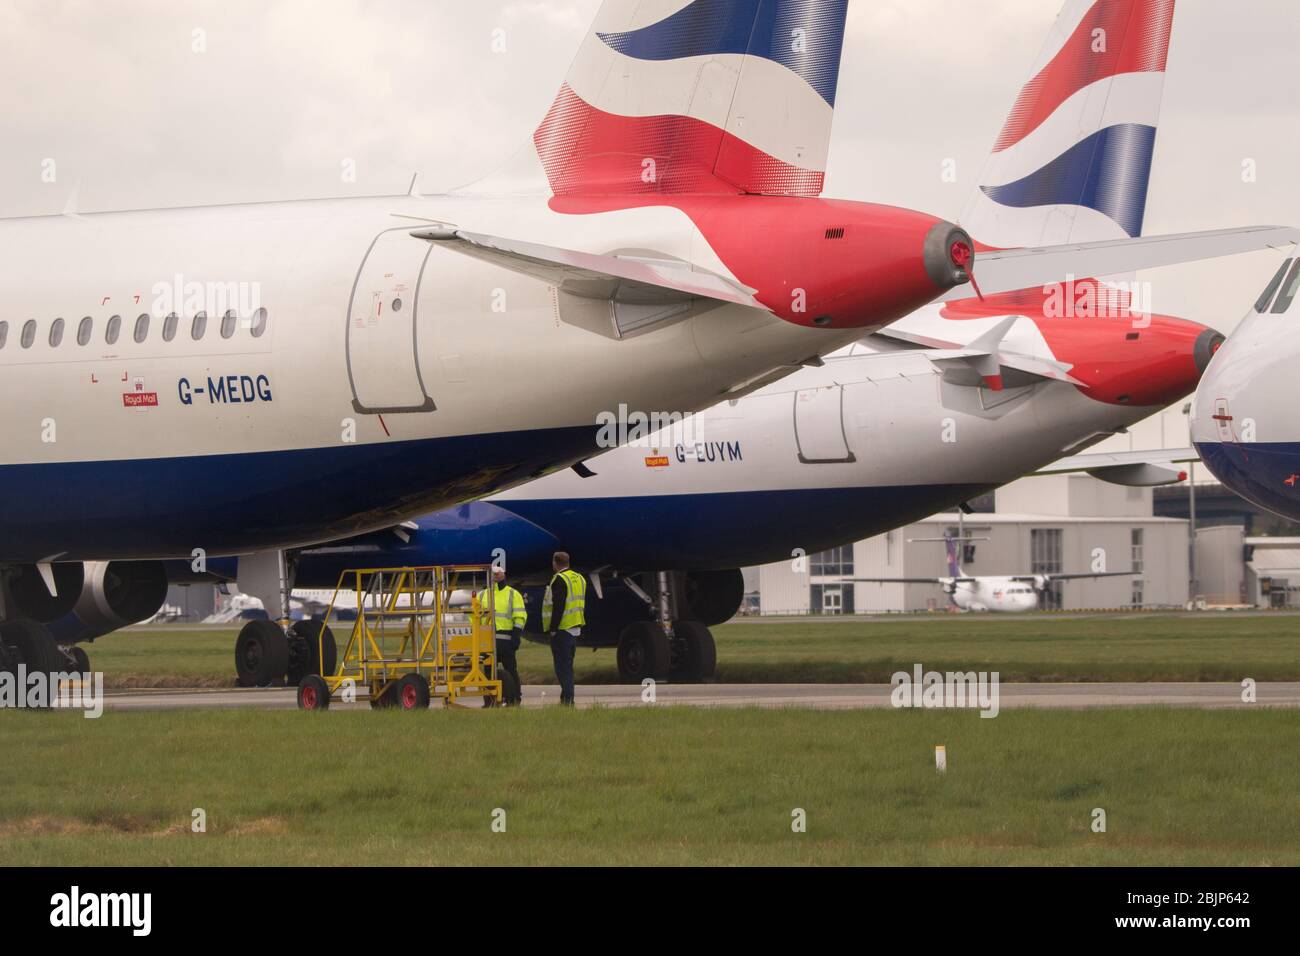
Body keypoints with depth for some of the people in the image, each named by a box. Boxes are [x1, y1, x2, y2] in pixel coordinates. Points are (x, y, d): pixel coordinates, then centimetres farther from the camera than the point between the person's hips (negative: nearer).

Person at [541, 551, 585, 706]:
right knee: (567, 666, 16)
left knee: (562, 666, -6)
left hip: (562, 630, -9)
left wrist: (553, 629, -15)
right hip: (576, 630, 9)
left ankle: (567, 698, -11)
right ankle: (567, 698, 18)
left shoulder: (559, 580, -14)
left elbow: (558, 607, -19)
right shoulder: (580, 578, 13)